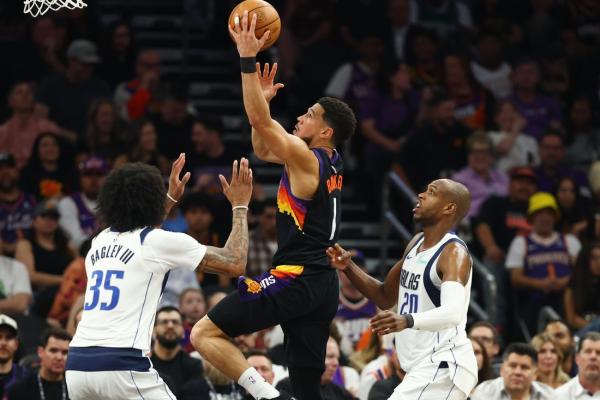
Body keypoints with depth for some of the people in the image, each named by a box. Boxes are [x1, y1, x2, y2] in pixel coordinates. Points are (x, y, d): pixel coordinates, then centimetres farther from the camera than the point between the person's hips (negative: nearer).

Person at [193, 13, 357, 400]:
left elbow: (260, 121, -16)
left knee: (205, 334, -8)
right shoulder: (330, 164, 15)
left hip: (296, 278, -9)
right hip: (323, 283, 9)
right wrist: (264, 99, 19)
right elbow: (263, 149, 28)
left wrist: (248, 59, -14)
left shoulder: (305, 158, -10)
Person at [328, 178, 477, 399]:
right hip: (424, 366, 10)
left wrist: (408, 320, -51)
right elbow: (386, 297, 22)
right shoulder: (416, 243, 11)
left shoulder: (454, 253, -17)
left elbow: (453, 313, -34)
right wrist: (348, 267, 6)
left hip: (443, 366, -10)